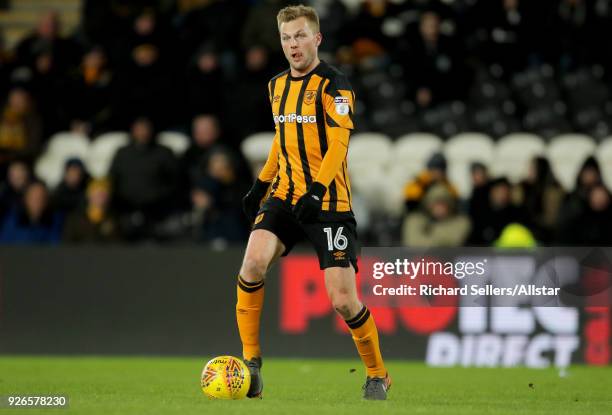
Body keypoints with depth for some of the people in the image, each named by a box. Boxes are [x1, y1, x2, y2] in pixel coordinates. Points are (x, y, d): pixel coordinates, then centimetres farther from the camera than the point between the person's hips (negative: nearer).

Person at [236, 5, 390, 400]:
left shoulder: (333, 83, -9)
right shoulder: (278, 85, 13)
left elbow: (339, 141, -18)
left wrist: (317, 190, -29)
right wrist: (261, 184, 20)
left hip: (328, 202, -5)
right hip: (285, 195, 5)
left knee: (343, 300, -8)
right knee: (253, 262, -21)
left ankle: (378, 375, 16)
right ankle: (251, 361, -11)